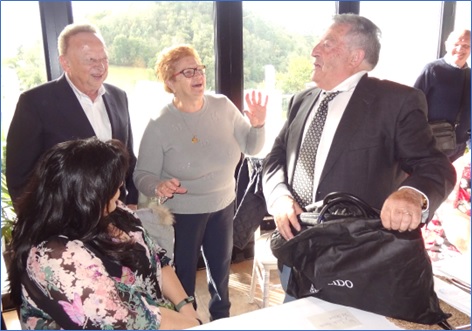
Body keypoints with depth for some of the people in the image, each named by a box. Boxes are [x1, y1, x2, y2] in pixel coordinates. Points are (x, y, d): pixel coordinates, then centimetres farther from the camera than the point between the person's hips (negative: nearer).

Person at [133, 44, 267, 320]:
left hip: (223, 206, 4)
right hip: (181, 213, -4)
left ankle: (222, 317, 53)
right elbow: (143, 175, -13)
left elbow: (251, 148, -3)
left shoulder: (223, 106, -9)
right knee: (184, 274, 14)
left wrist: (258, 125, -23)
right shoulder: (159, 125, -18)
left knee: (221, 268, 25)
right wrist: (159, 186, -34)